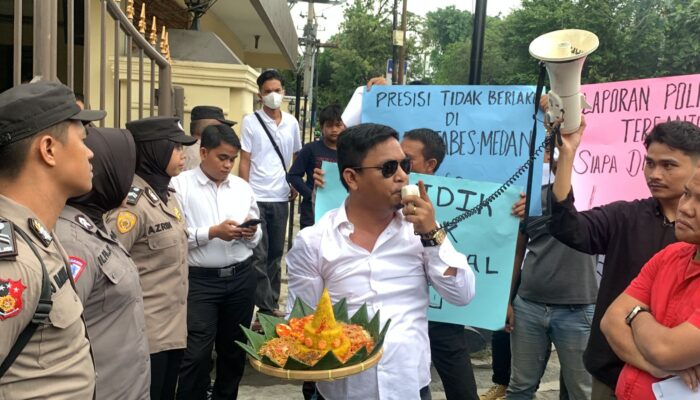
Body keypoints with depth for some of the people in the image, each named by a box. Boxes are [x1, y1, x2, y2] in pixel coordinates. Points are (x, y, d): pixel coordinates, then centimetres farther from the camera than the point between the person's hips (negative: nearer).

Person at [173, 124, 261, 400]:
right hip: (200, 280, -5)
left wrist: (251, 233, -8)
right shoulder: (181, 185, -5)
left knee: (234, 348, 17)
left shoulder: (242, 187, 10)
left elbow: (257, 237, 14)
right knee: (196, 354, -4)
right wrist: (212, 232, -19)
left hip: (241, 277, 5)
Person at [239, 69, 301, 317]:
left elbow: (297, 157, 16)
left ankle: (272, 303, 21)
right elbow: (244, 162, -5)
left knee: (275, 254, 11)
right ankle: (266, 307, 4)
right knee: (258, 255, -2)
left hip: (281, 198, 4)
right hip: (256, 198, -4)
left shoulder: (291, 123, 7)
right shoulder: (251, 121, -3)